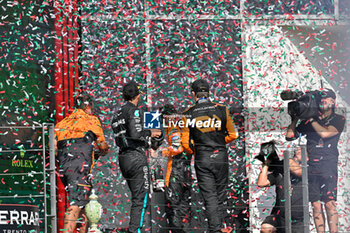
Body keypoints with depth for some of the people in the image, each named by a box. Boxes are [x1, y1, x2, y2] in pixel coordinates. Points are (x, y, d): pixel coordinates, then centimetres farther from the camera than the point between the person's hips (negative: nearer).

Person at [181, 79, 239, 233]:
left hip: (202, 160, -1)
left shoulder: (188, 114, -2)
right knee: (220, 195, 13)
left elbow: (185, 142, -3)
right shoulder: (221, 110, 0)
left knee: (209, 197, 0)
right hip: (221, 157, 1)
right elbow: (233, 135, 3)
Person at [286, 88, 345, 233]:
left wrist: (311, 119, -4)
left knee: (330, 204, -11)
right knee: (316, 205, 0)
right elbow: (290, 135, 14)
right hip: (311, 168, 3)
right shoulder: (308, 121, 16)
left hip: (328, 168, -3)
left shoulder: (338, 120, 6)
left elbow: (324, 133, -11)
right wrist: (295, 117, 6)